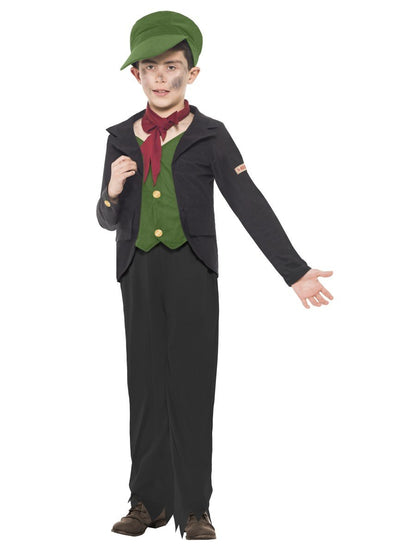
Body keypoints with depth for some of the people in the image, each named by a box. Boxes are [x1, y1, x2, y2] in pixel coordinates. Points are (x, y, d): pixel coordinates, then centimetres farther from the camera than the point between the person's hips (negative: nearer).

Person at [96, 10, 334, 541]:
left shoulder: (209, 135, -2)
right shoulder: (122, 138, 8)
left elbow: (250, 204, -9)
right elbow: (109, 221, 14)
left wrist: (295, 272, -17)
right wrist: (113, 191, -10)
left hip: (192, 272, -3)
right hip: (139, 273, 3)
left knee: (192, 385, 0)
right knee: (146, 385, 6)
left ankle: (194, 507, 7)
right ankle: (149, 501, 15)